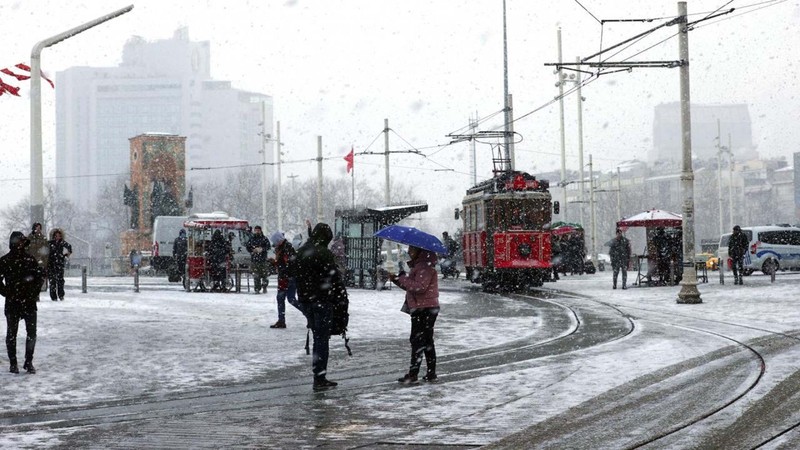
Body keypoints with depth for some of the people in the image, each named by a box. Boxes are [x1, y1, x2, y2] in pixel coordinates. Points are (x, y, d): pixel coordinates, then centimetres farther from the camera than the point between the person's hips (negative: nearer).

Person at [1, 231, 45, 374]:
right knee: (11, 333, 5)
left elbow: (41, 275, 11)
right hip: (12, 302, -2)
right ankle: (13, 363, 13)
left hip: (29, 302, 2)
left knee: (32, 333, 0)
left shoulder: (30, 259, 4)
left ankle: (29, 362, 12)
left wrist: (34, 291, 3)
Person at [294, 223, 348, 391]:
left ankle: (319, 376, 16)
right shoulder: (324, 253, -15)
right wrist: (342, 294, -2)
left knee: (318, 337, 15)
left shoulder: (301, 252, 11)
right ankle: (320, 379, -4)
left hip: (305, 300, 8)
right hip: (322, 300, -7)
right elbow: (334, 277, -14)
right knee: (322, 339, -3)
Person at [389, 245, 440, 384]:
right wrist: (397, 279, 4)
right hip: (423, 308, 11)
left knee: (417, 340, -11)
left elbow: (419, 286, -24)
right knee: (427, 341, 13)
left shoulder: (425, 266, -14)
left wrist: (401, 278, -18)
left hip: (424, 309, -11)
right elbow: (410, 286, 19)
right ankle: (431, 373, 17)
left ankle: (413, 373, -12)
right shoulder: (418, 264, 19)